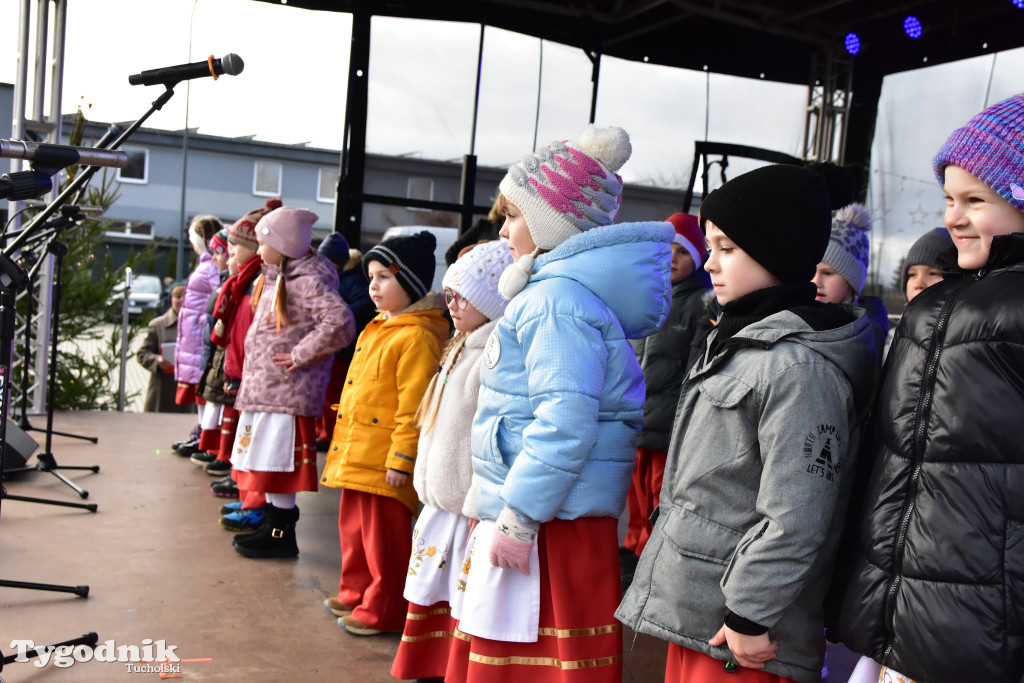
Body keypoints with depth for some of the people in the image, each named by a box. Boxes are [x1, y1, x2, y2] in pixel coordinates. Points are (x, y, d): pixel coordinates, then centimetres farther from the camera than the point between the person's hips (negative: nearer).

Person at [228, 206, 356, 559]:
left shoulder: (309, 280, -17)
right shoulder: (276, 277, 15)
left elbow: (340, 323, -30)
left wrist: (299, 355, -22)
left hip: (287, 392, -10)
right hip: (264, 388, 10)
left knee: (278, 462, -5)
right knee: (266, 461, 16)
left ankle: (281, 533, 5)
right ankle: (272, 523, 28)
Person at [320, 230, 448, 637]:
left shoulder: (417, 336, -17)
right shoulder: (376, 329, 15)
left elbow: (413, 407, -20)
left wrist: (401, 460, -20)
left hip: (384, 464, -10)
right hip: (355, 458, 10)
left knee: (383, 539, 2)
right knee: (353, 530, 20)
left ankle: (383, 612, 14)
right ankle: (356, 594, 36)